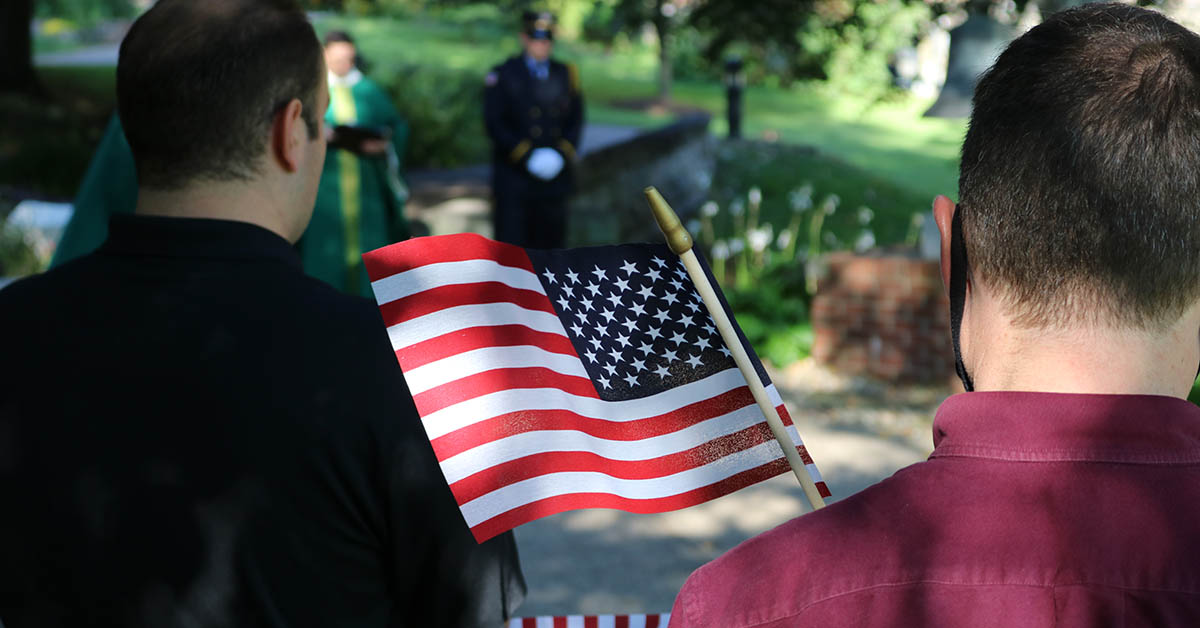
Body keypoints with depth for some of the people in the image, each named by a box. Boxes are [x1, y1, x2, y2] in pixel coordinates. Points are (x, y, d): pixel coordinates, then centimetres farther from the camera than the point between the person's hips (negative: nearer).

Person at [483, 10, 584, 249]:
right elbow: (494, 122, -6)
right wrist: (526, 156, -15)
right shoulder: (503, 75, 0)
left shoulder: (566, 74, 11)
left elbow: (575, 120, 11)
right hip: (515, 175, -4)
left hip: (554, 174, 4)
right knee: (511, 239, -5)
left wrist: (563, 153, -6)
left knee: (551, 237, 7)